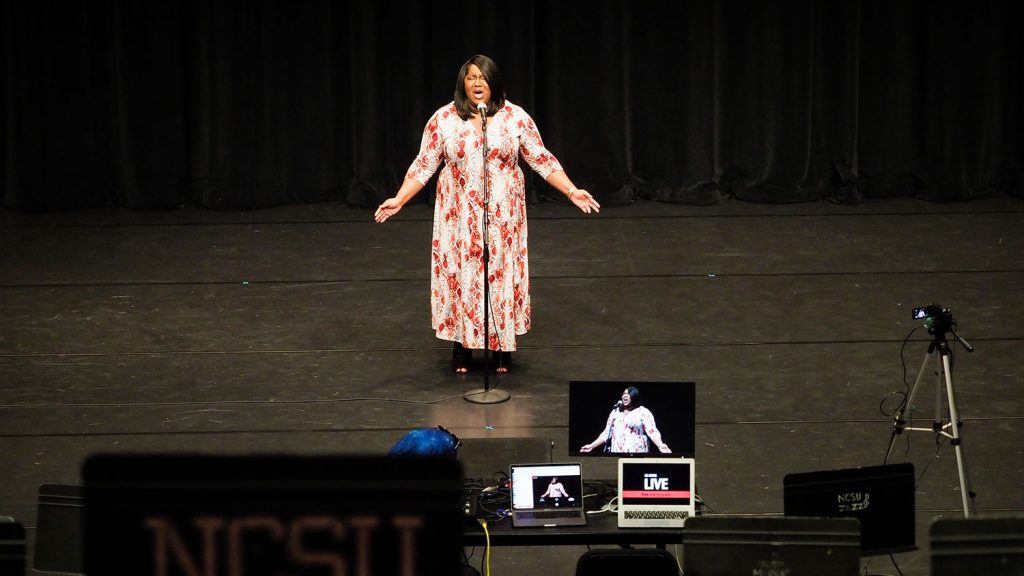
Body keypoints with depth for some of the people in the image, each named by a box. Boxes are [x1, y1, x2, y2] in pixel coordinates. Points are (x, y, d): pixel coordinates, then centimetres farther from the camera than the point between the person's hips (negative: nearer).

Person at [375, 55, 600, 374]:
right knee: (460, 275, 2)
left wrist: (571, 191, -8)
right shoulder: (443, 119, -2)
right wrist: (399, 200, -7)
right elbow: (424, 165, 2)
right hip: (460, 217, 0)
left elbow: (542, 160, 0)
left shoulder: (516, 117, -2)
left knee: (503, 274, 3)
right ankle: (461, 349, 13)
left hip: (503, 216, 0)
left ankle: (503, 348, 14)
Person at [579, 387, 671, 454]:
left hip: (637, 456, -5)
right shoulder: (615, 412, 17)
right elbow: (606, 433, 22)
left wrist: (660, 445, -28)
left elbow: (652, 432, -11)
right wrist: (592, 446, 17)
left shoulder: (643, 412, 1)